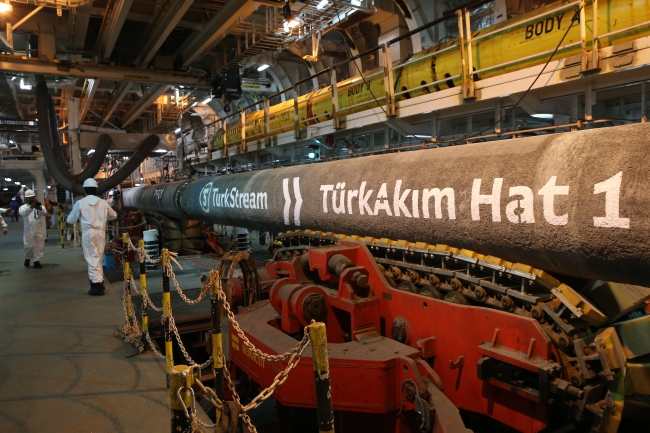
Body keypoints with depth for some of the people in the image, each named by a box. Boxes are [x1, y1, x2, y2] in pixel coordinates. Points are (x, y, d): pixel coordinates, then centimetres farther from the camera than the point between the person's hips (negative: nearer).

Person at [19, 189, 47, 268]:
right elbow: (22, 213, -22)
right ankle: (27, 258, 25)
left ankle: (36, 261, 14)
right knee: (29, 246, -2)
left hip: (39, 230, 2)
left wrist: (40, 209, -38)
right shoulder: (23, 207, 3)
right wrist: (31, 207, -39)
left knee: (39, 246, 3)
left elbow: (45, 213, -15)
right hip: (29, 230, -2)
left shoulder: (39, 206, 6)